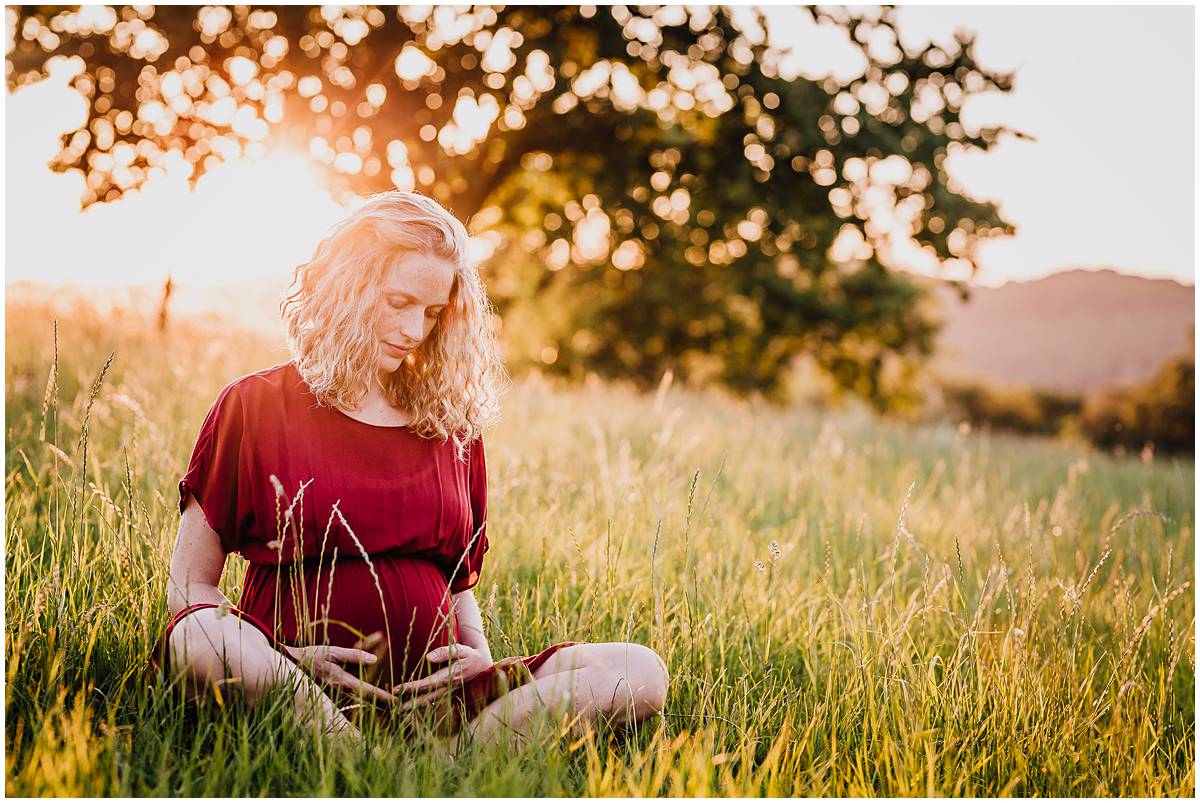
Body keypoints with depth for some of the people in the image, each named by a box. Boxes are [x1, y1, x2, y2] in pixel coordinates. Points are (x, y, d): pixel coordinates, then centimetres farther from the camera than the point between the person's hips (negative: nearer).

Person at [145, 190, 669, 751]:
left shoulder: (450, 426, 16)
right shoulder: (253, 406, 6)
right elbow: (190, 585, 5)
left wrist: (479, 659, -1)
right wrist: (281, 663, -14)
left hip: (432, 698, 4)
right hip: (294, 687, -3)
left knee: (639, 671, -17)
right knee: (199, 638, -37)